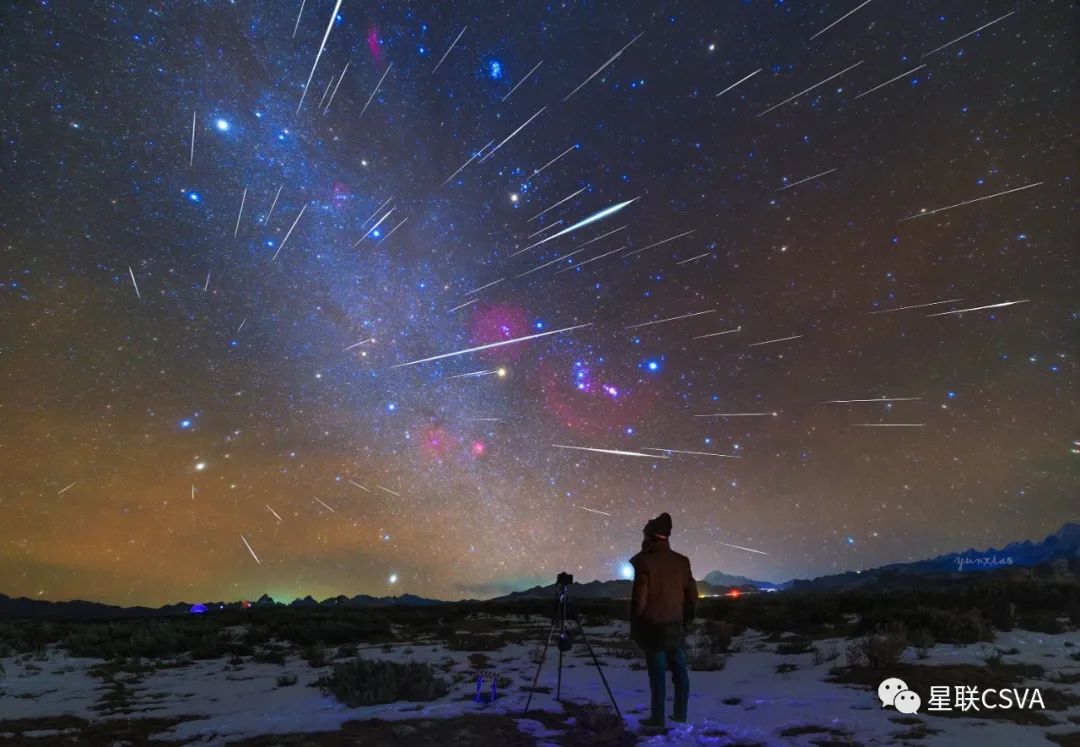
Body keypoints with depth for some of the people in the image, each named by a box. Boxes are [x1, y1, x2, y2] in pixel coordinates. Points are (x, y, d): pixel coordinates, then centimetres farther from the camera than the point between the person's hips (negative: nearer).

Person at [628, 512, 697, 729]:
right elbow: (692, 595, 6)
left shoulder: (644, 561, -13)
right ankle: (680, 713, 20)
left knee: (657, 673, 2)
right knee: (679, 671, 13)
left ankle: (658, 717, 8)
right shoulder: (682, 561, 2)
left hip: (653, 627, -4)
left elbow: (639, 597, -11)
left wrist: (635, 628, -1)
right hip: (676, 625, 4)